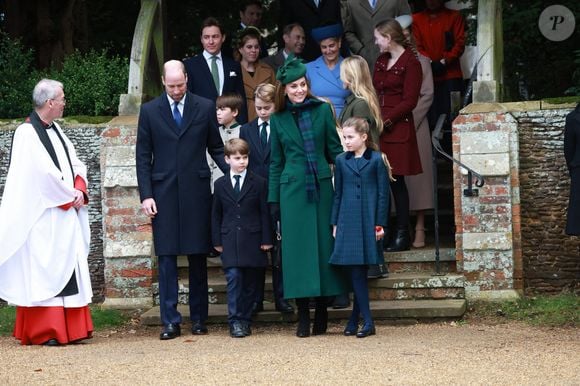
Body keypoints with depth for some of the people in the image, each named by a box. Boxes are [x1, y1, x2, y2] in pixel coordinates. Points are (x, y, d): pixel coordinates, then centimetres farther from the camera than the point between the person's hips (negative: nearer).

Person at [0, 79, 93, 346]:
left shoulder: (56, 130, 14)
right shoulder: (26, 133, -11)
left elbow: (76, 165, 13)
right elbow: (44, 172, -18)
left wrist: (80, 191, -5)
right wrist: (71, 195, -10)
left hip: (66, 215, 8)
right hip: (42, 216, -8)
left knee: (70, 270, 7)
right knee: (43, 271, -5)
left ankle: (71, 328, 11)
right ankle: (44, 331, -2)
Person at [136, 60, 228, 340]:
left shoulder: (205, 108, 5)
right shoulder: (149, 111, 5)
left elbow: (216, 149, 11)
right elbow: (143, 157, 5)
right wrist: (146, 195, -3)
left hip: (196, 191, 0)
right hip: (163, 193, 0)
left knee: (198, 257, 5)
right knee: (167, 257, 0)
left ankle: (198, 318, 13)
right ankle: (170, 321, 2)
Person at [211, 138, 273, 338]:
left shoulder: (258, 183, 3)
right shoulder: (220, 184, 7)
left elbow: (265, 212, 3)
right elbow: (216, 215, 10)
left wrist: (266, 239, -2)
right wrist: (217, 241, 4)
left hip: (252, 239, 0)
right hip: (230, 240, 0)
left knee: (250, 282, 4)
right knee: (233, 278, -10)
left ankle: (245, 319, 13)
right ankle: (235, 321, -7)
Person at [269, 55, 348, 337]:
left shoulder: (322, 110, 4)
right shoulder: (278, 119, 7)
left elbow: (335, 149, 7)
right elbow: (275, 162, 11)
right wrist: (273, 199, 7)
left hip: (321, 186, 0)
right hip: (292, 189, 0)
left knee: (324, 244, 2)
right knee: (297, 248, -1)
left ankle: (321, 313, 13)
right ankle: (303, 317, 4)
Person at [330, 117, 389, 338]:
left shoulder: (376, 160, -1)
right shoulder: (341, 161, 8)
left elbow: (383, 193, 0)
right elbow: (338, 194, 12)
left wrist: (380, 224, -4)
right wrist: (335, 223, 8)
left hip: (368, 220, -3)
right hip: (348, 221, 3)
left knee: (360, 270, 0)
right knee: (354, 271, -2)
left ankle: (355, 318, 7)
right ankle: (367, 321, 1)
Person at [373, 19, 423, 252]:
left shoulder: (410, 63, -7)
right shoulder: (381, 61, 17)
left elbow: (410, 101, -10)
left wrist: (386, 120, -15)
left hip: (397, 129, -6)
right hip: (377, 128, 7)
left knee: (396, 180, -4)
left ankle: (403, 234, 3)